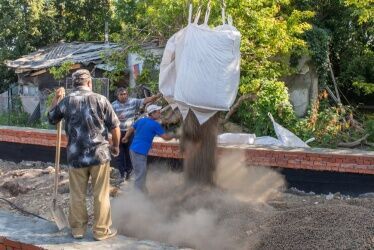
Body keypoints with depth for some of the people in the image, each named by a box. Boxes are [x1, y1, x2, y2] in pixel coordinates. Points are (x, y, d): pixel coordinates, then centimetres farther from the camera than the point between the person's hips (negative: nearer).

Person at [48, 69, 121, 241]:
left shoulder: (65, 101, -1)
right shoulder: (100, 99, -6)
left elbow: (51, 119, 18)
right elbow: (115, 127, -4)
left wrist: (56, 99, 28)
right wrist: (115, 146, 12)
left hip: (75, 156, 2)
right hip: (99, 154, -2)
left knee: (77, 195, 13)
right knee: (101, 195, 8)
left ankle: (78, 229, 24)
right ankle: (101, 231, 16)